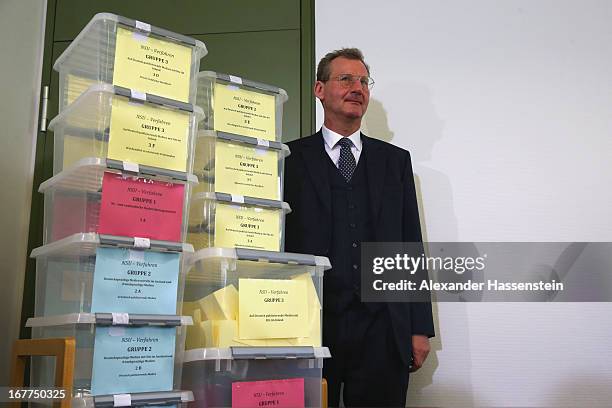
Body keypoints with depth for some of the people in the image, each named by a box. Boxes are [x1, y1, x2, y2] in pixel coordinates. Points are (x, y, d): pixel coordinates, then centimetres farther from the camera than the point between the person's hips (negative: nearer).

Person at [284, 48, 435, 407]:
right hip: (311, 325, -2)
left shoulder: (396, 160, 13)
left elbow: (411, 245, 10)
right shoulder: (291, 159, 5)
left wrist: (420, 329, 6)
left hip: (383, 330, 2)